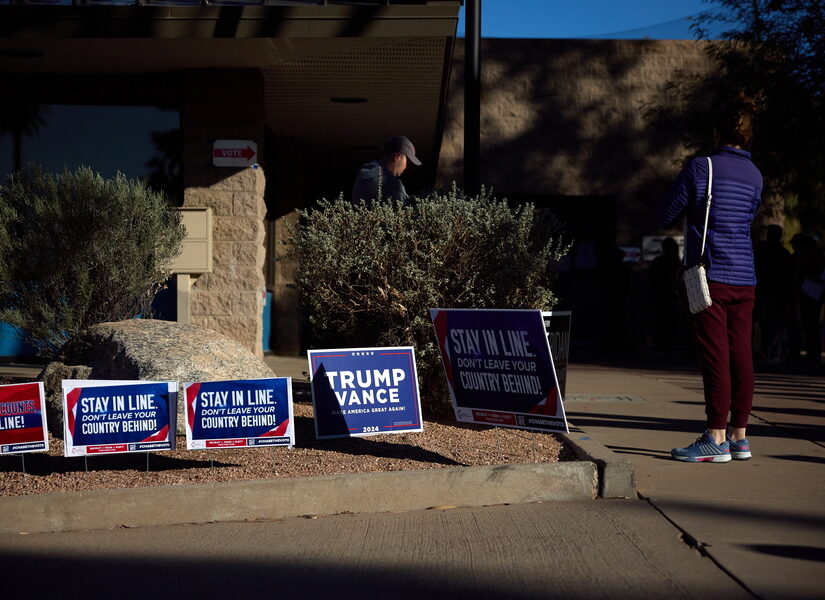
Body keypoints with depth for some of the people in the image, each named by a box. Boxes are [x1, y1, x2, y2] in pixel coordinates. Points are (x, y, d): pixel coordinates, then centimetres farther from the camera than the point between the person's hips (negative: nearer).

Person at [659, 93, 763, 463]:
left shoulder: (700, 168, -7)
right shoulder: (755, 176, 11)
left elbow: (667, 216, -2)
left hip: (710, 276, -6)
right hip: (745, 279, 6)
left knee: (715, 356, -6)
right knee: (740, 356, 7)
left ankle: (716, 439, -4)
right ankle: (739, 436, 13)